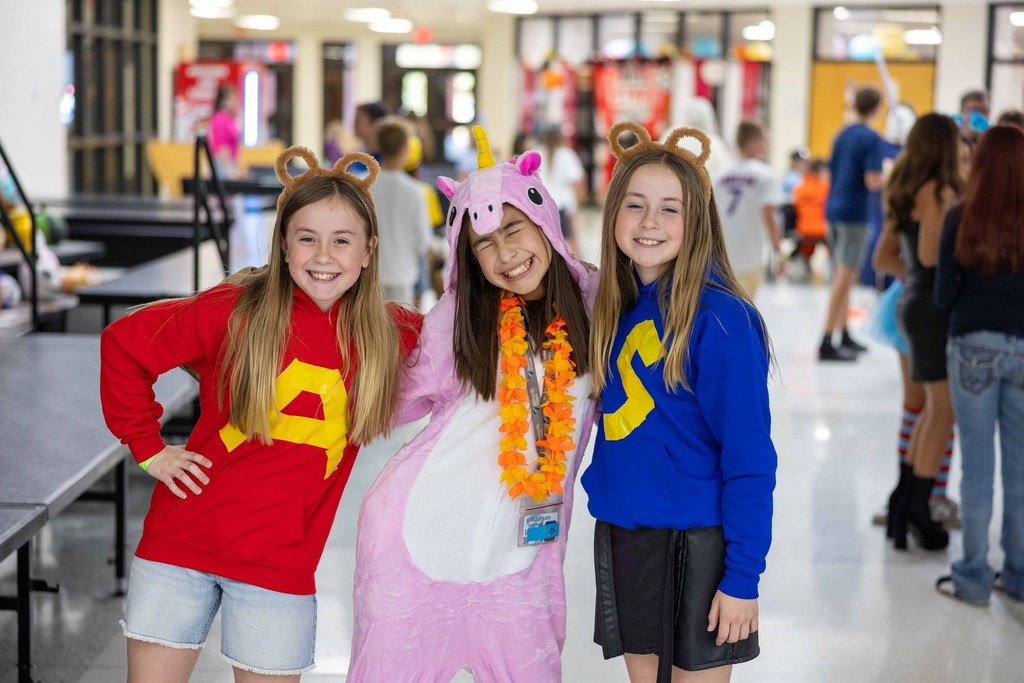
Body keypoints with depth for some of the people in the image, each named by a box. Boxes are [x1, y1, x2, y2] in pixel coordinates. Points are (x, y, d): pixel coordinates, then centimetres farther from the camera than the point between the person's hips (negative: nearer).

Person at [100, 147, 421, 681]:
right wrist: (147, 446, 0)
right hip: (183, 539, -1)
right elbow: (123, 343, 0)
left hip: (281, 563, 1)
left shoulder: (388, 335, 0)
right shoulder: (237, 311, -7)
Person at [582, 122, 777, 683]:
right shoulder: (614, 307, 4)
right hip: (621, 534, 6)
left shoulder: (721, 319, -16)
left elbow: (750, 460, -16)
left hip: (694, 546, -6)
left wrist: (743, 577, -17)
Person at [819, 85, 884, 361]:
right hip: (854, 214, -8)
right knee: (845, 278, -6)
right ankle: (826, 344, -7)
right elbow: (872, 181, -19)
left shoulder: (842, 135, 11)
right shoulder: (871, 139, -12)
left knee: (843, 277, 17)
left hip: (833, 209, 8)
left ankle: (845, 338, 25)